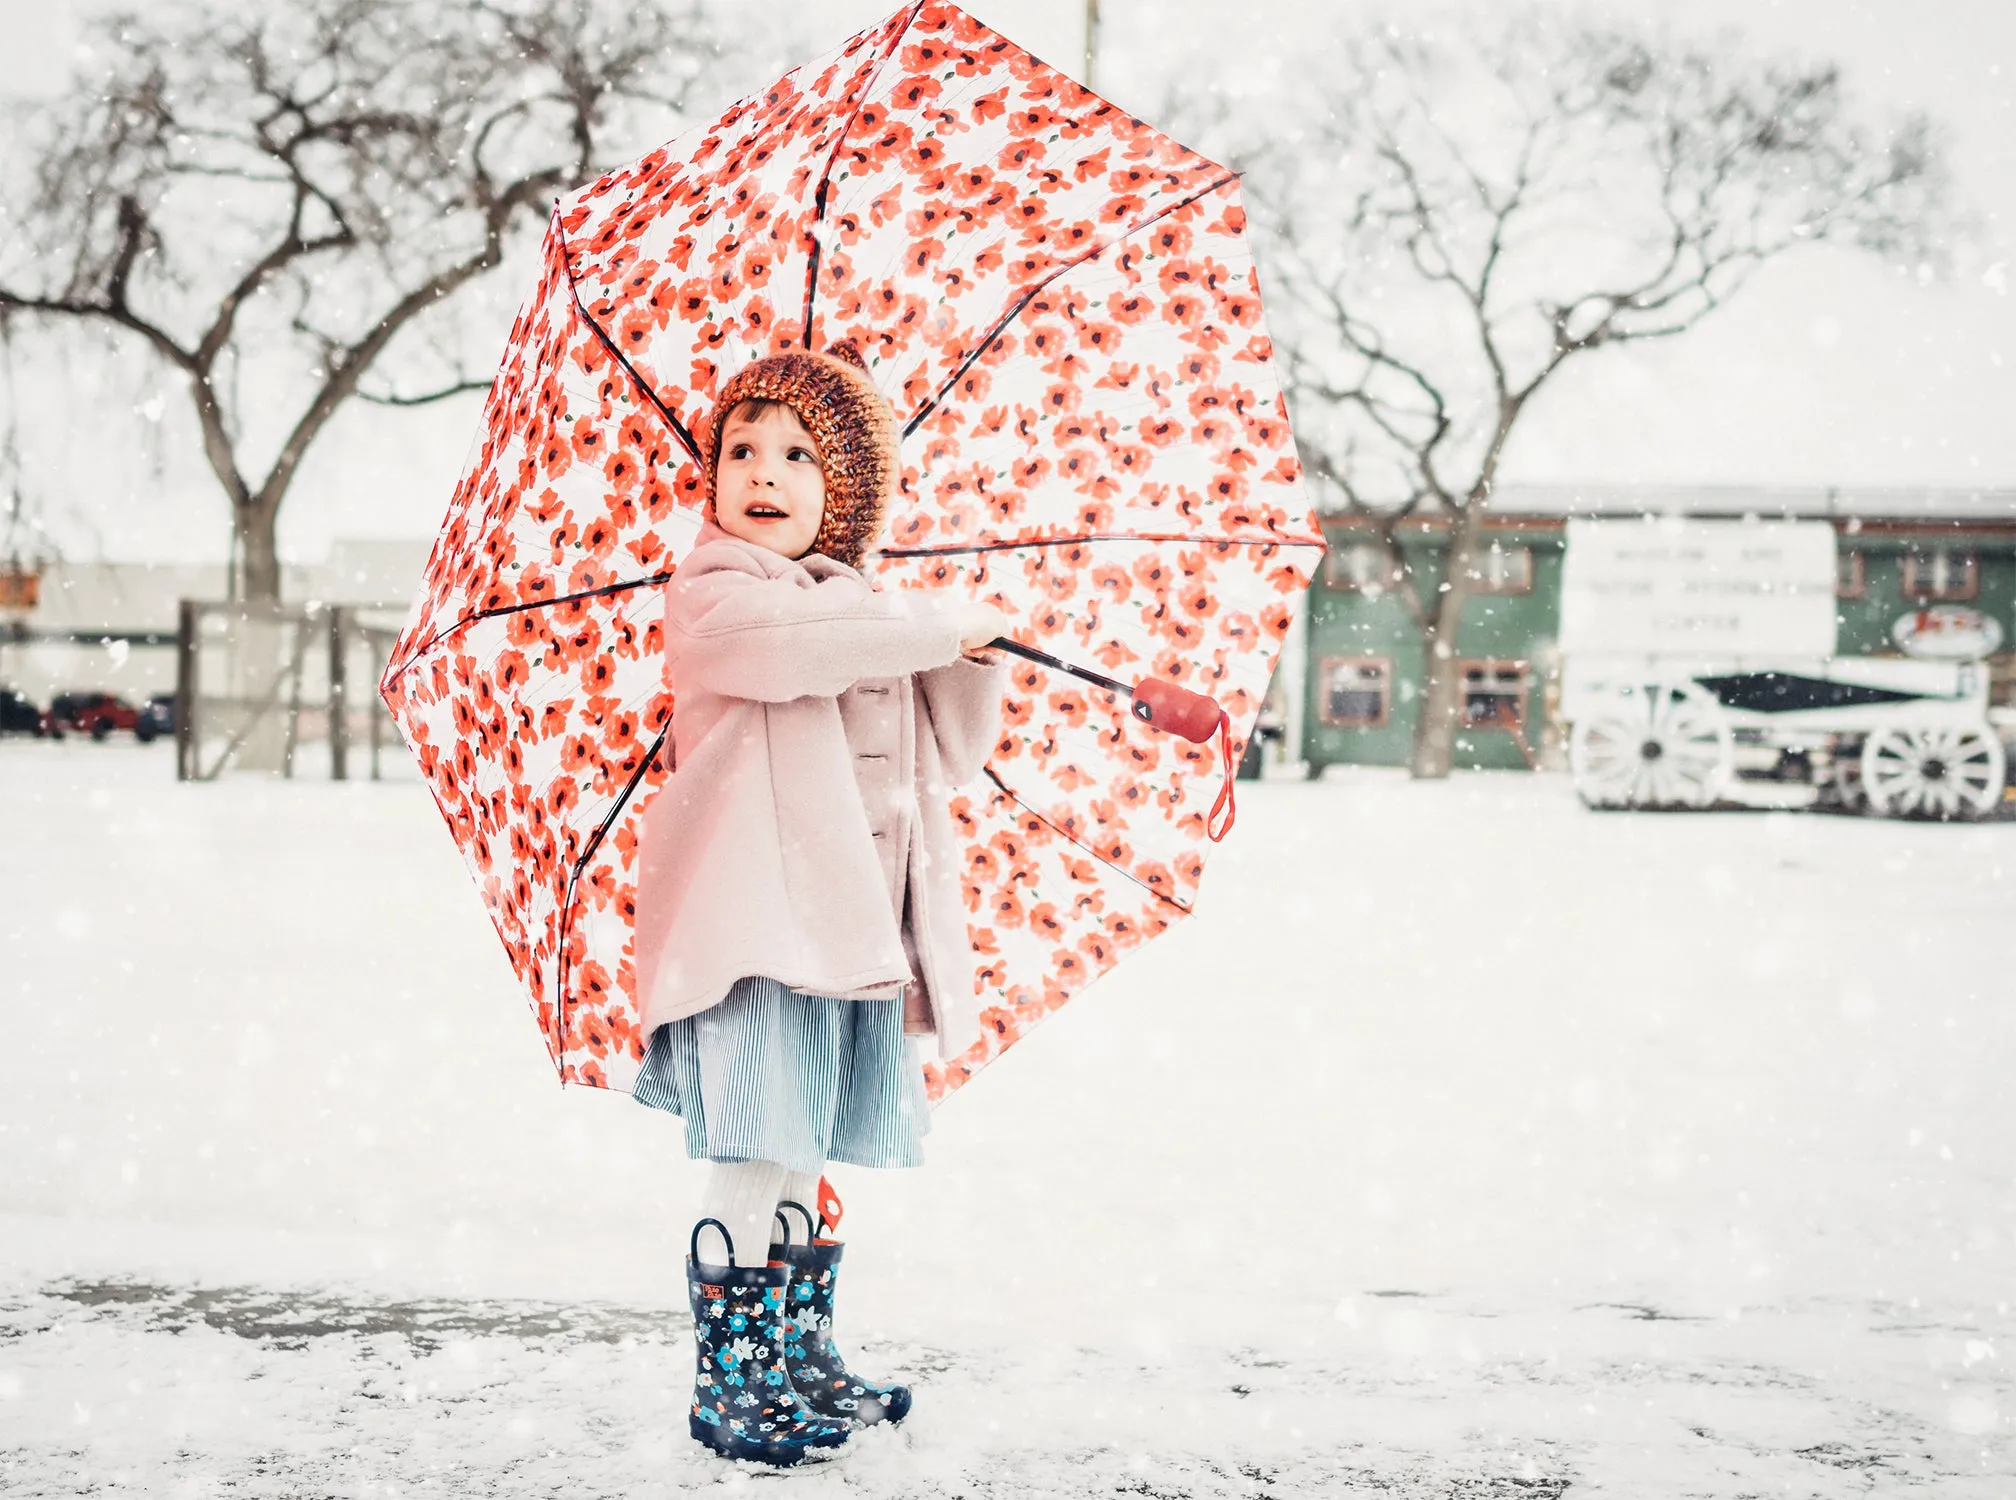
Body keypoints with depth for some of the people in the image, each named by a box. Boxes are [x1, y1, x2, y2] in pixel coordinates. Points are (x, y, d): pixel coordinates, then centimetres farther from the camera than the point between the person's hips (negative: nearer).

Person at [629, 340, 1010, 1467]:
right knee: (754, 1165, -9)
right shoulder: (714, 594, -1)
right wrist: (945, 621, -14)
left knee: (802, 1166, 15)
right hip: (754, 921, -7)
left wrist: (976, 660, 5)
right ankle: (733, 1382, 1)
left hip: (853, 924, 7)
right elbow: (800, 643, -24)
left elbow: (953, 752, 23)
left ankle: (804, 1361, 25)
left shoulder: (865, 605, 21)